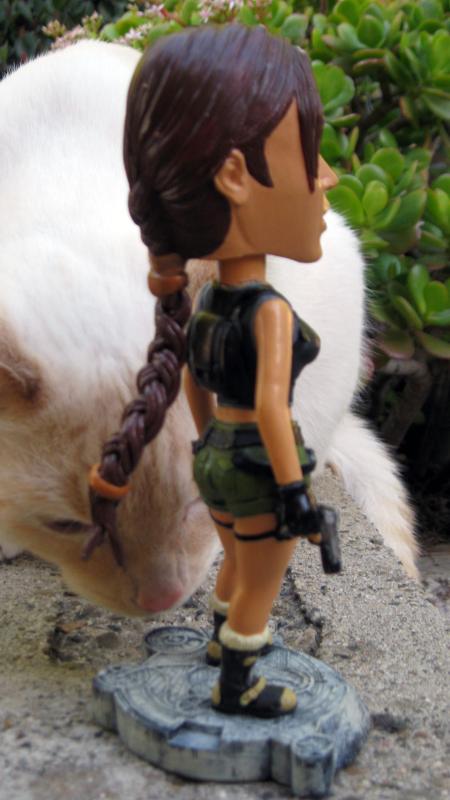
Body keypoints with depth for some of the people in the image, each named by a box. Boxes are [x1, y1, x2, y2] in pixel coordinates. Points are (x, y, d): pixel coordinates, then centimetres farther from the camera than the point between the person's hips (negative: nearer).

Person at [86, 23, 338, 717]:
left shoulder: (204, 304, 2)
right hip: (263, 471, -8)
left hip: (216, 463, 8)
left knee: (239, 566, 29)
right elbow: (270, 407, -31)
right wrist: (296, 494, -25)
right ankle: (235, 688, 25)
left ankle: (224, 640, 49)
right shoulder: (270, 311, -25)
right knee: (261, 588, 11)